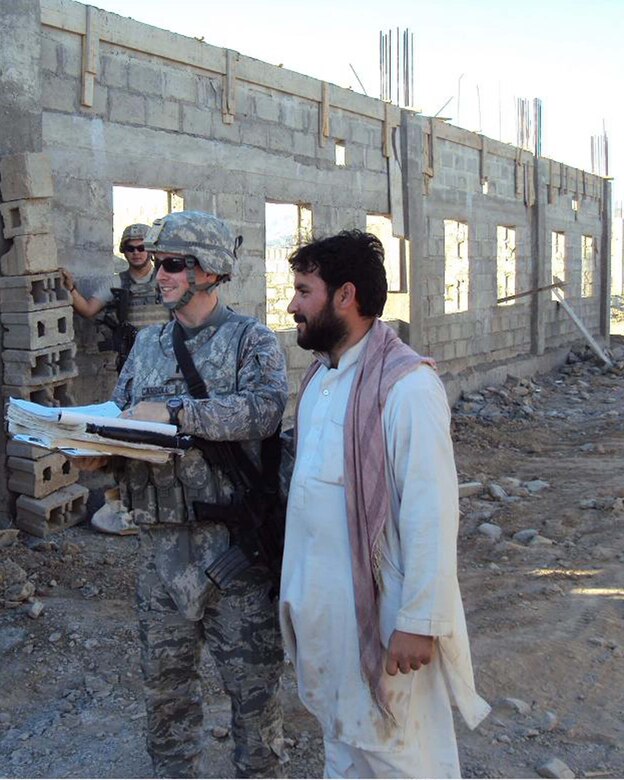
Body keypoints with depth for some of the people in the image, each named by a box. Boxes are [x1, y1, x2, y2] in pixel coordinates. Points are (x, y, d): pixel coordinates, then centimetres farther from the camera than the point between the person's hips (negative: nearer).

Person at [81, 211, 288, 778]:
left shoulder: (250, 339, -4)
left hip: (233, 538, -5)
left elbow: (265, 408, -22)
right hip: (162, 540, 5)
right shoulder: (149, 343, 13)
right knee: (165, 677, 18)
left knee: (252, 678, 8)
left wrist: (174, 411, -25)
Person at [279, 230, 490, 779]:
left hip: (378, 604, -8)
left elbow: (431, 513, -23)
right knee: (340, 736, 24)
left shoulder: (406, 385, -21)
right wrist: (299, 590, 16)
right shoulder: (320, 377, 7)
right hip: (320, 601, 8)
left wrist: (418, 623, -20)